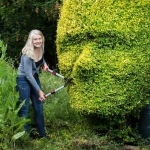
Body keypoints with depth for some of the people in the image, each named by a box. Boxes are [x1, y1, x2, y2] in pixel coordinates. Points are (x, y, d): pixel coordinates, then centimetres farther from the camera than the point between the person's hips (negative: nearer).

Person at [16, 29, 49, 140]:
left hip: (35, 78, 7)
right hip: (24, 80, -7)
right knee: (24, 109, -6)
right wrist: (39, 91, -23)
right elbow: (28, 75, -25)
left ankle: (43, 134, 20)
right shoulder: (27, 55, -27)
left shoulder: (41, 48, -6)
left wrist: (44, 64, -2)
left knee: (39, 108, 10)